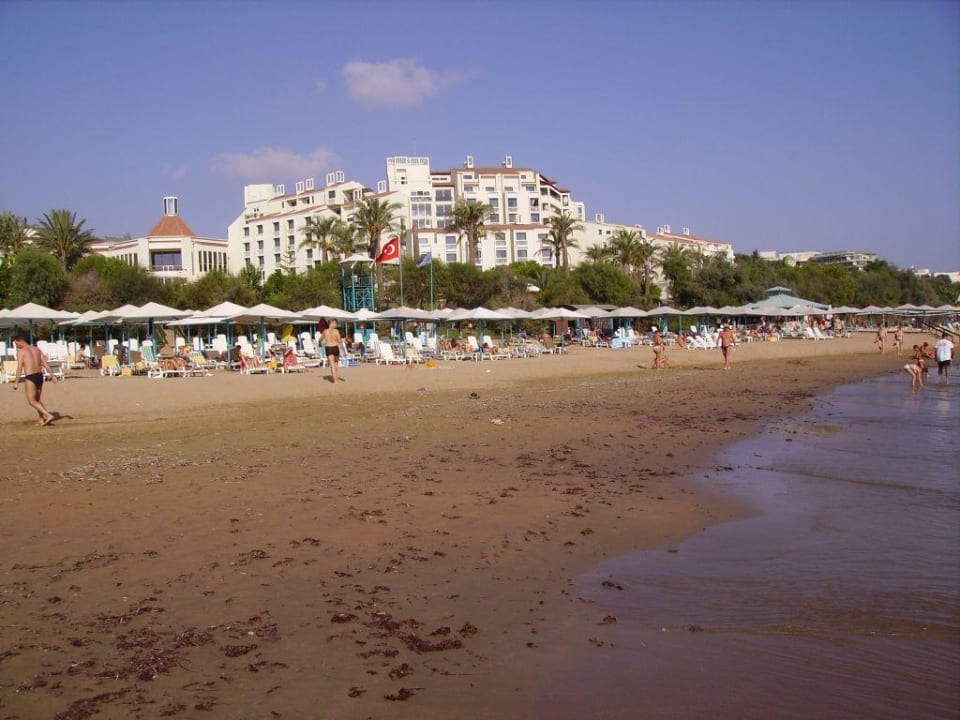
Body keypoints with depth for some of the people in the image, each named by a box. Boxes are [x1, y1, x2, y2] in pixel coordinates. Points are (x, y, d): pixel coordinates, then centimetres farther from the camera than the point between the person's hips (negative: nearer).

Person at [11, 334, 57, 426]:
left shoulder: (21, 351, -7)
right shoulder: (37, 349, 12)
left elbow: (19, 368, -13)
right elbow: (45, 364, 8)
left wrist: (16, 382, -11)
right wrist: (52, 375, 6)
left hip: (30, 378, -7)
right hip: (40, 376, 7)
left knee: (31, 402, 0)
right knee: (37, 400, 19)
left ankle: (48, 415, -16)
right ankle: (42, 420, 13)